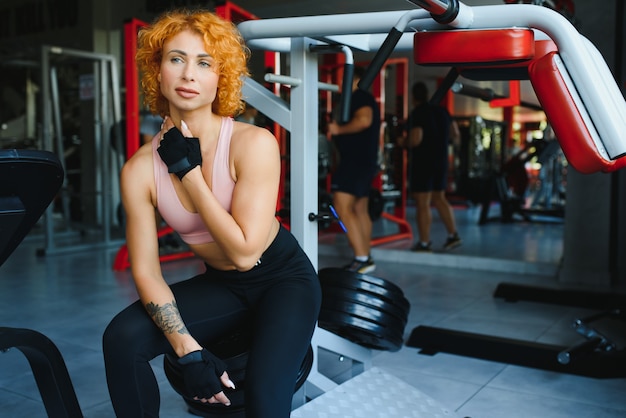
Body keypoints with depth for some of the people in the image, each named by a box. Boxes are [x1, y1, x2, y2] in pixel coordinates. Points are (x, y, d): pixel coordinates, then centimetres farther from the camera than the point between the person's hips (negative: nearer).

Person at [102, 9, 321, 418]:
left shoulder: (254, 143, -23)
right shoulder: (140, 169, -11)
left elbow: (245, 253, -25)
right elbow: (146, 272, -10)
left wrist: (188, 171, -24)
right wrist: (188, 350, -22)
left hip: (283, 278, -3)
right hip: (219, 284, 4)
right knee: (122, 337, -18)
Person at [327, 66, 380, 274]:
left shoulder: (359, 96, -9)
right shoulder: (366, 98, 23)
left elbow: (364, 120, -27)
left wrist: (339, 129, -17)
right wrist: (337, 129, 20)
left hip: (356, 160, -11)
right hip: (366, 160, 11)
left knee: (343, 207, -17)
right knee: (360, 210, 13)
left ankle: (362, 258, -20)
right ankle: (365, 258, 17)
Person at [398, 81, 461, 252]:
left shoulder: (417, 113, -13)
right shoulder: (442, 111, 9)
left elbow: (415, 139, -23)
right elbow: (456, 135, 14)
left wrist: (404, 143, -4)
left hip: (422, 163, -7)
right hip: (441, 161, 7)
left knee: (422, 203, -3)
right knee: (439, 199, 18)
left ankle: (424, 242, -1)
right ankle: (453, 234, 15)